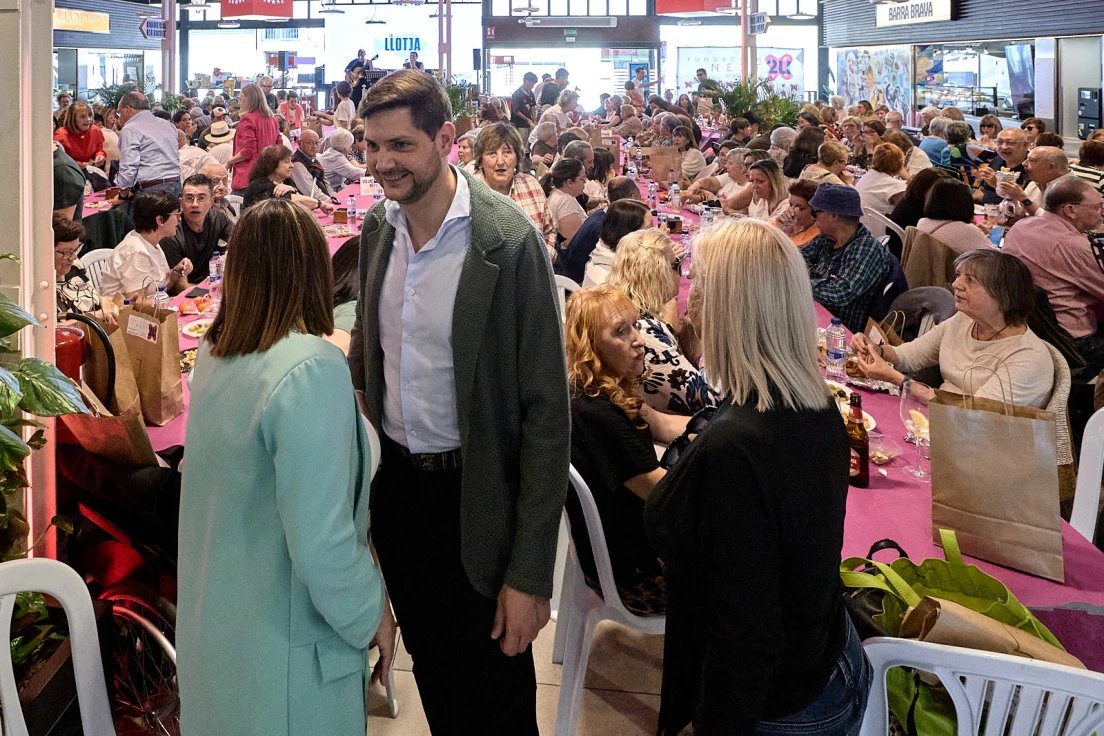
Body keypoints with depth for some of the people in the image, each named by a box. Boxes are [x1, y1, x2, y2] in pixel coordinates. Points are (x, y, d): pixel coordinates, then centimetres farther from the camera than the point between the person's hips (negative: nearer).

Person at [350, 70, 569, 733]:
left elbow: (547, 412, -18)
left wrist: (531, 574, -19)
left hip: (474, 499, -5)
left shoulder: (509, 242, -19)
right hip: (394, 487, 6)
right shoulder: (378, 228, 1)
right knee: (433, 682, 21)